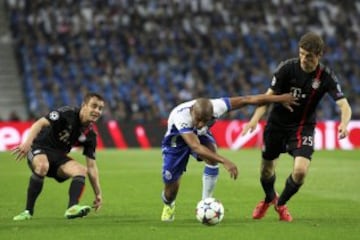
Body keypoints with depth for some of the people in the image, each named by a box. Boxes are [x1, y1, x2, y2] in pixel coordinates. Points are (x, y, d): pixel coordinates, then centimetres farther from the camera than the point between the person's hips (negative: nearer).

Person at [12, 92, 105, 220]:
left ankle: (72, 207, -36)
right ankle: (28, 211, -28)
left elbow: (91, 166, 3)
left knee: (81, 170, -19)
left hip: (58, 156, 6)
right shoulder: (67, 113, -18)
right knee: (42, 166, -37)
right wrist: (28, 142, -46)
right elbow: (41, 123, -29)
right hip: (40, 149, -6)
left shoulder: (90, 135, -1)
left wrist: (98, 193, -3)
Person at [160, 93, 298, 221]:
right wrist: (224, 161, -58)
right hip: (177, 138, -2)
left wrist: (280, 98, -22)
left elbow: (246, 100, -26)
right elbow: (195, 147, -50)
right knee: (171, 185, -6)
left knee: (212, 157, -31)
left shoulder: (216, 107, -35)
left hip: (200, 135, 2)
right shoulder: (181, 116, -44)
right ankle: (168, 205, 33)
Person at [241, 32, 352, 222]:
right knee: (266, 169, 10)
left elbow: (344, 106, -22)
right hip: (277, 123, 1)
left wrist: (344, 123, -44)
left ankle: (281, 204, 12)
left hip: (303, 127, -1)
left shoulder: (326, 77, -16)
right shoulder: (287, 68, -17)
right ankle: (269, 198, 47)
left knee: (301, 170, -19)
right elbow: (269, 95, -14)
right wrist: (255, 119, -29)